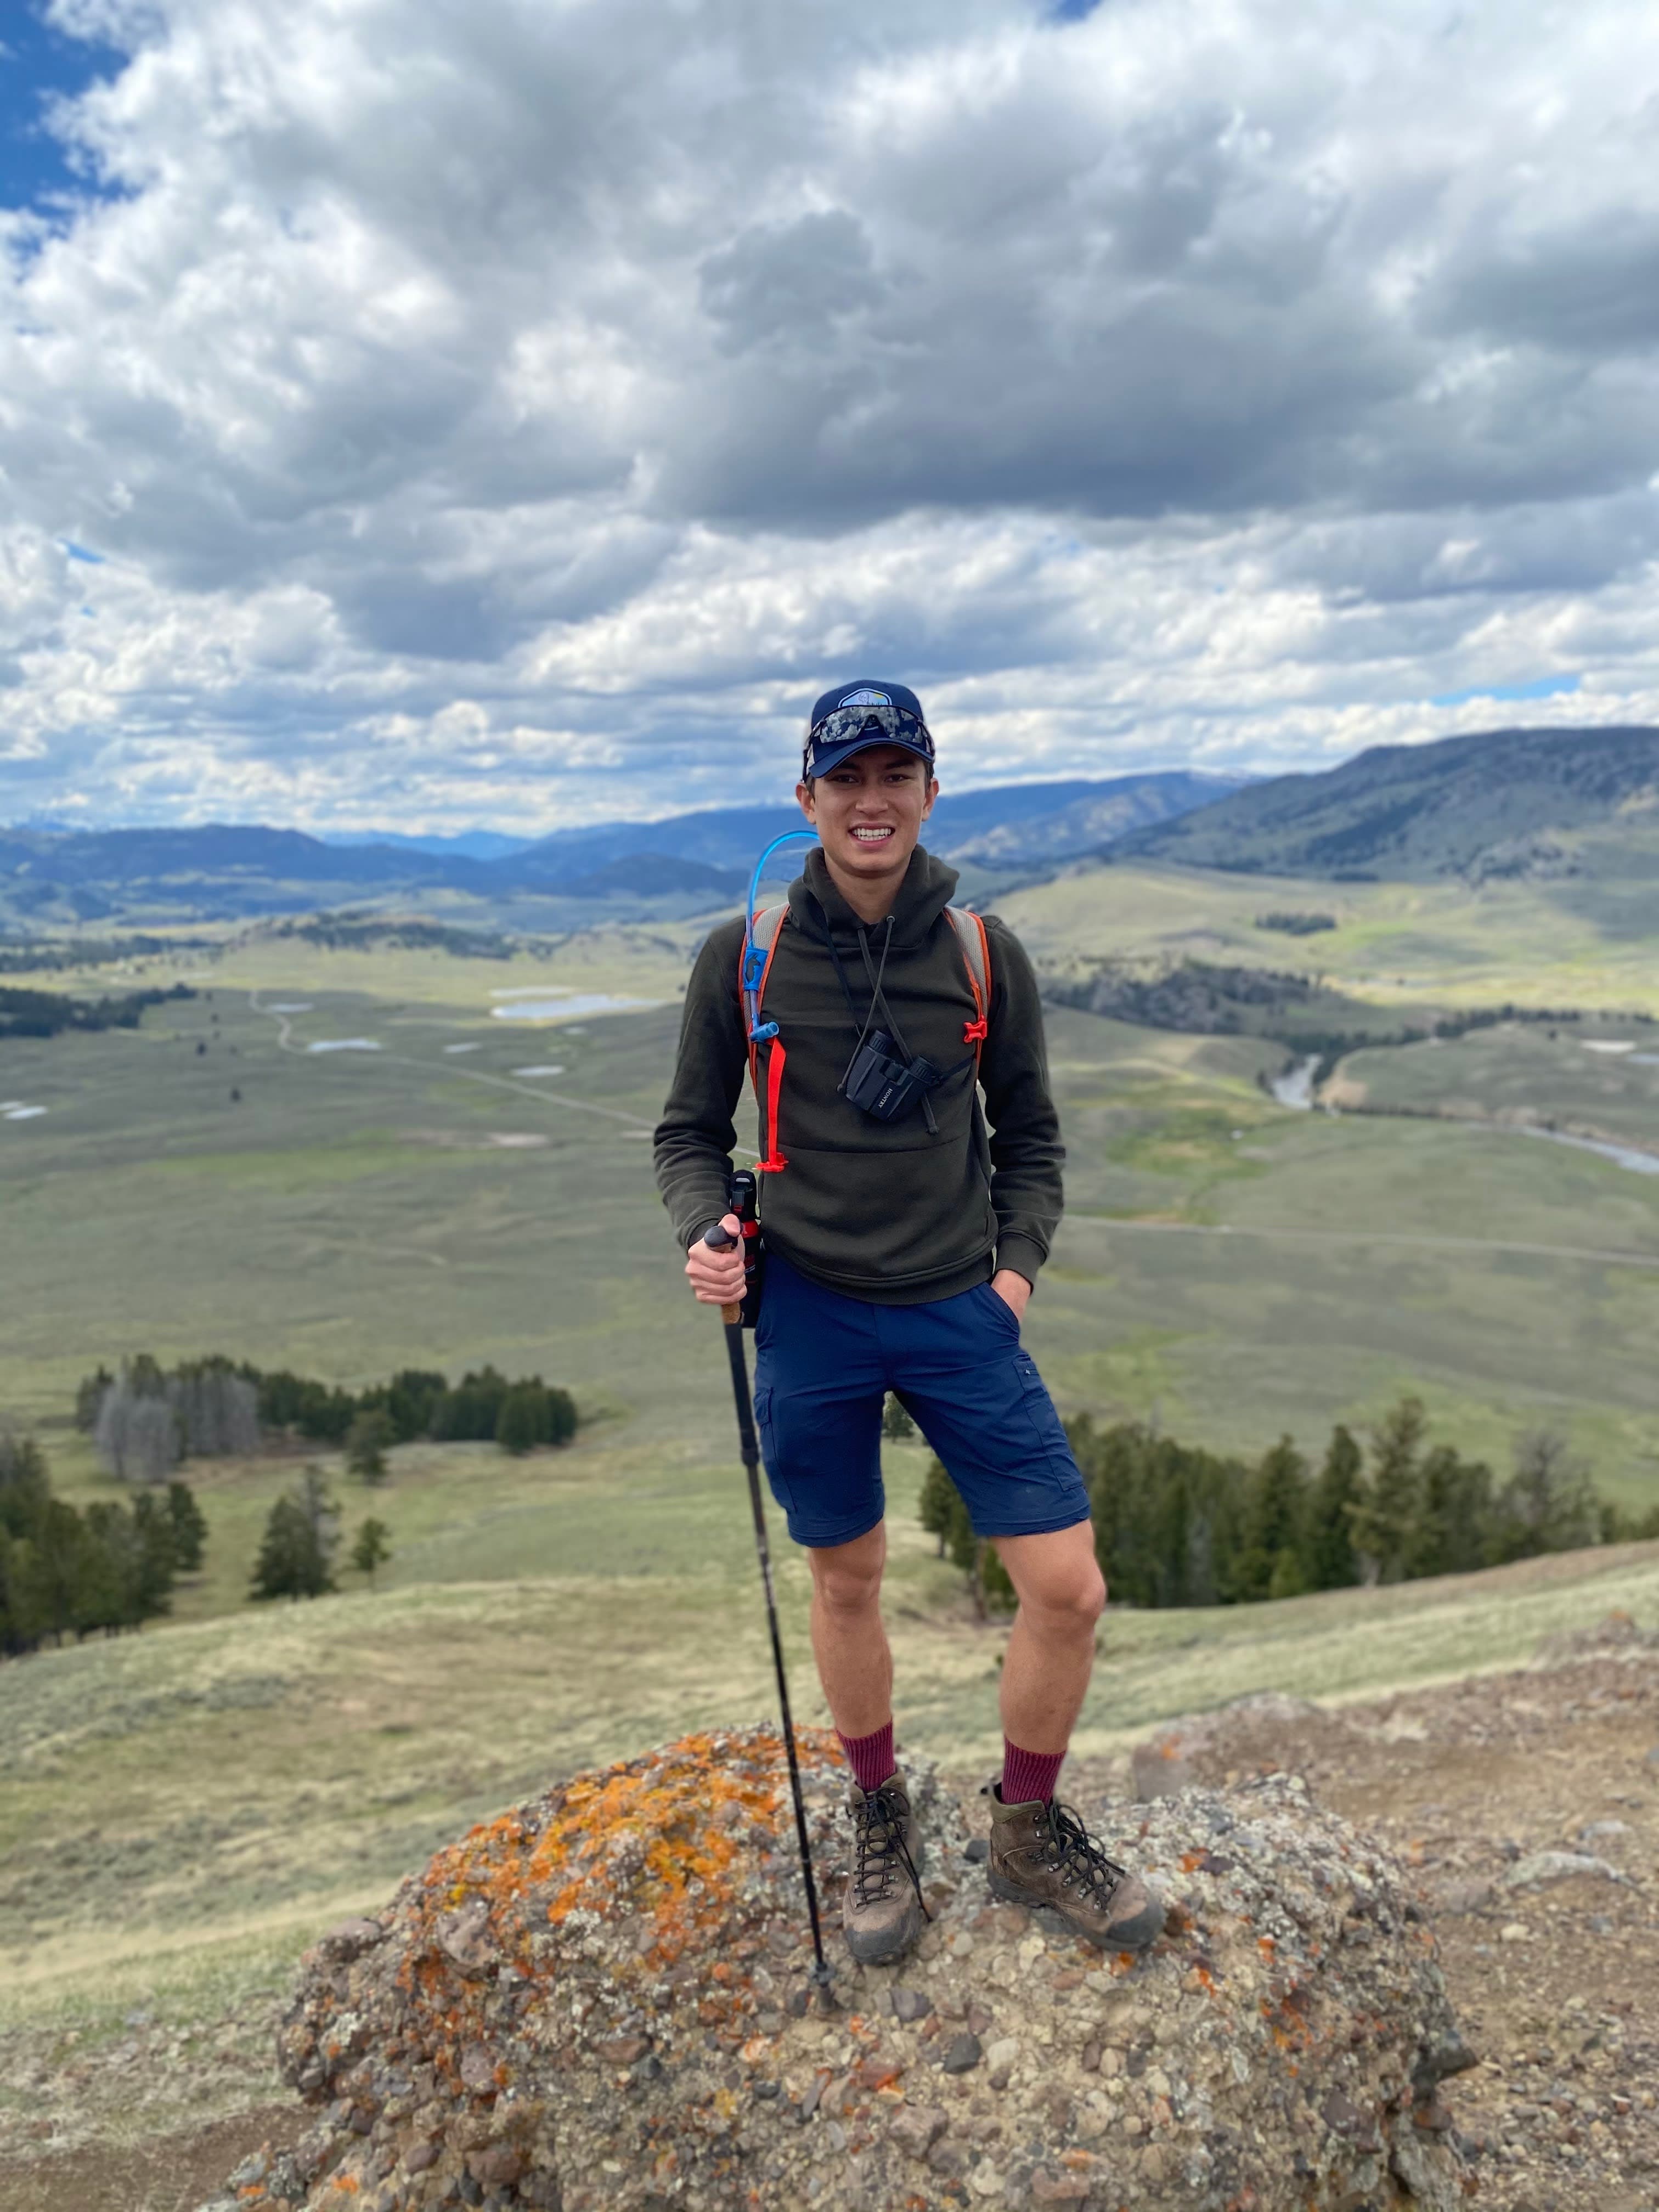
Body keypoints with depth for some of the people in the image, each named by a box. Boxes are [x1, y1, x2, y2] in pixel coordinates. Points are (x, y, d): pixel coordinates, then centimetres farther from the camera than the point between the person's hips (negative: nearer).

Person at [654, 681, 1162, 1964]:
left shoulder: (983, 953, 1)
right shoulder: (745, 956, -3)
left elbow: (1029, 1135, 11)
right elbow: (692, 1132, 6)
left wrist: (1018, 1265, -3)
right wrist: (704, 1232, -13)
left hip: (960, 1314, 1)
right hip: (810, 1315, -1)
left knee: (1070, 1592, -1)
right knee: (847, 1583, 13)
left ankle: (1029, 1834, 27)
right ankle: (883, 1823, 40)